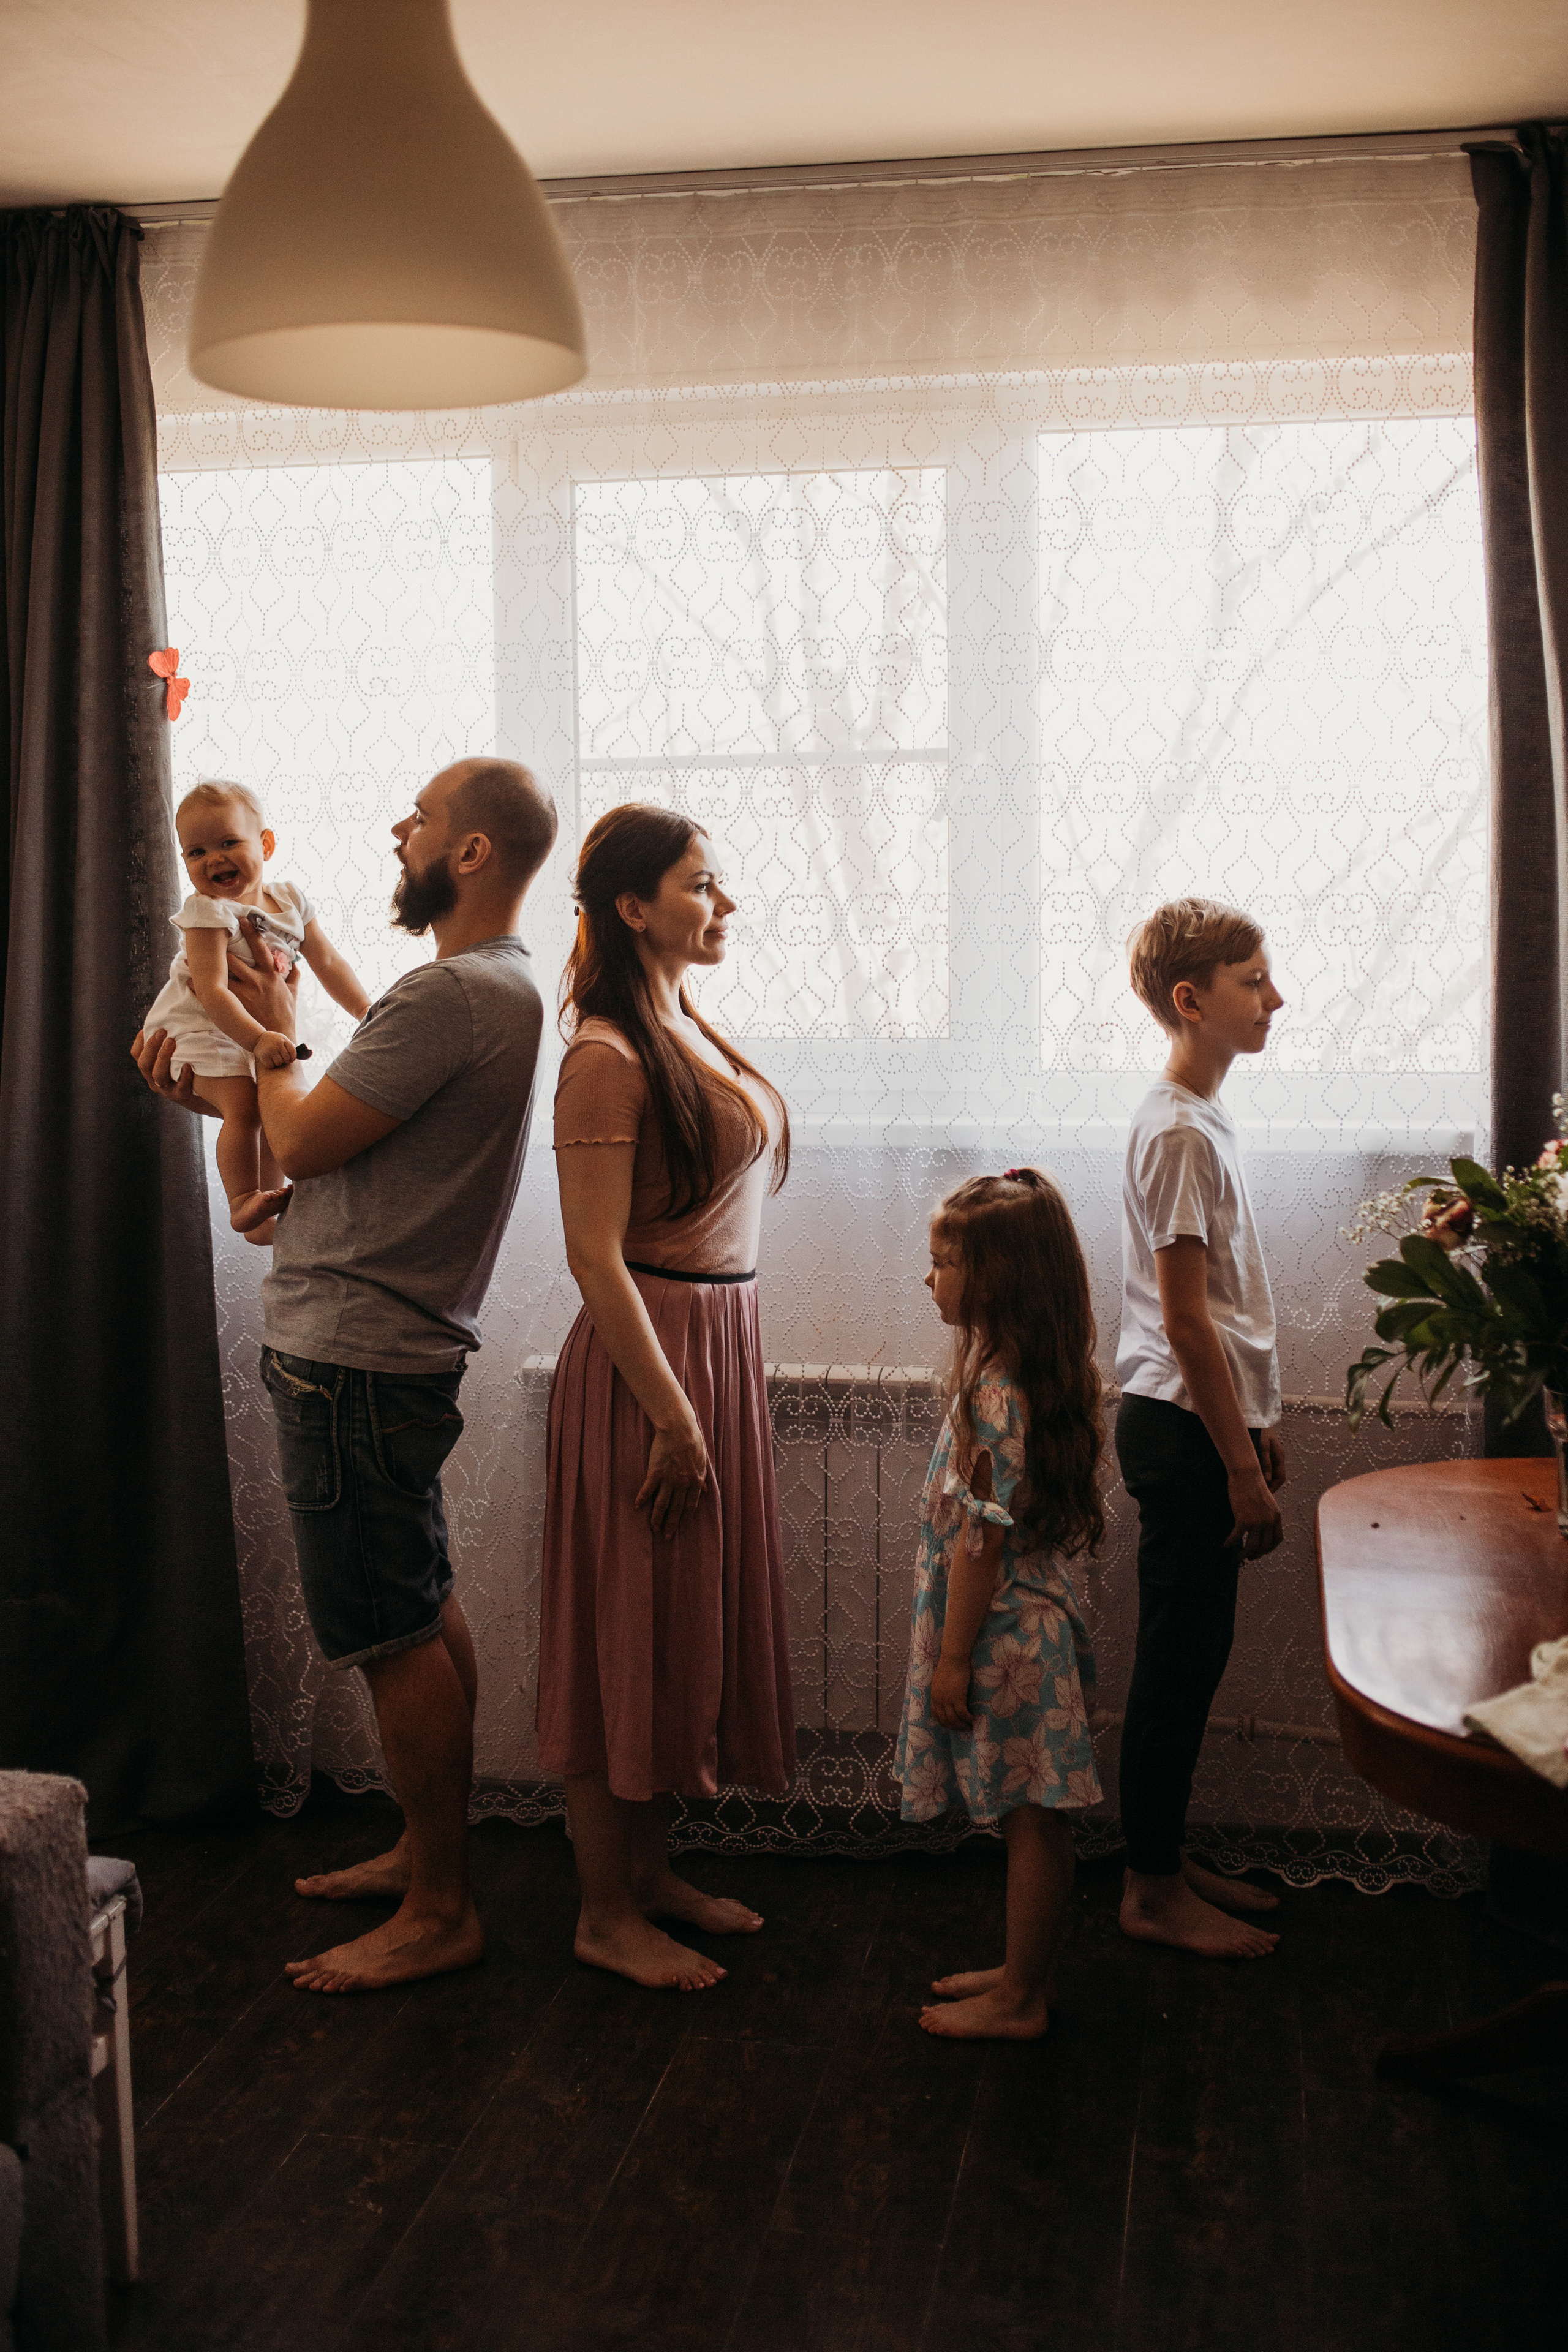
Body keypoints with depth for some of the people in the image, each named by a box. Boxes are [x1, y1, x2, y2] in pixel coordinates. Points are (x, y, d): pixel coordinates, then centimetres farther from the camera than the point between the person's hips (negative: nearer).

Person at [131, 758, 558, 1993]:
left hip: (355, 1359, -11)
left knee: (394, 1634, -3)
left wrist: (271, 1036, -1)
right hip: (384, 1348, 11)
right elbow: (348, 1128, 17)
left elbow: (303, 1143, -18)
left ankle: (440, 1912, 8)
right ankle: (429, 1853, 31)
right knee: (425, 1611, 18)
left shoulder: (454, 993, -20)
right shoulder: (490, 986, 15)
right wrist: (215, 1086, 12)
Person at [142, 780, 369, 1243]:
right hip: (197, 1030, -8)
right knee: (244, 1105, -27)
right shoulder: (208, 913, -22)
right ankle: (243, 1204, -20)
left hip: (258, 1030, 8)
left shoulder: (290, 899, 0)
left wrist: (370, 1015, 9)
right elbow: (212, 991, -30)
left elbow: (327, 963, 10)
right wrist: (258, 1040, -41)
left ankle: (271, 1202, 27)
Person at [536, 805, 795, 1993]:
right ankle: (607, 1912, 15)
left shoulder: (694, 1028, 11)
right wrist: (672, 1417, -20)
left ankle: (653, 1870, 31)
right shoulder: (608, 1058, -17)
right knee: (632, 1629, 1)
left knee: (696, 1622, 16)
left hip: (724, 1345, 9)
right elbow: (595, 1254, -20)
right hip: (647, 1354, -9)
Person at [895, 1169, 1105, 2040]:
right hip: (1036, 1620, 10)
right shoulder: (1047, 1373, 7)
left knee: (1032, 1821, 2)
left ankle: (1019, 2002, 14)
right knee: (1032, 1821, 18)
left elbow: (982, 1538, -22)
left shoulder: (995, 1392, -23)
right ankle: (1023, 1973, 30)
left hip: (1004, 1634, -10)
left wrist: (954, 1656, -16)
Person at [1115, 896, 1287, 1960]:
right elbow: (1186, 1320, -20)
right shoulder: (1182, 1133, -17)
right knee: (1182, 1661, 0)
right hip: (1184, 1430, -10)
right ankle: (1155, 1890, 11)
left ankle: (1168, 1861, 26)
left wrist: (1257, 1423, 21)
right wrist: (1242, 1468, -18)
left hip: (1205, 1419, 10)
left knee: (1192, 1657, 15)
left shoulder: (1201, 1117, 13)